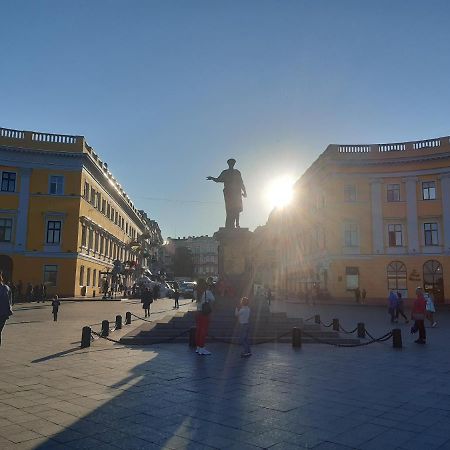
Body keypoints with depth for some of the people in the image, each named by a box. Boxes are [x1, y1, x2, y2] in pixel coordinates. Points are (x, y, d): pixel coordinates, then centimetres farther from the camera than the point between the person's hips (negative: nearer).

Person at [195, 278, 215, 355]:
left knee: (198, 330, 14)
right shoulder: (207, 292, -15)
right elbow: (212, 299, -1)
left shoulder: (196, 292, 0)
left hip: (198, 313, 6)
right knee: (204, 331, 0)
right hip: (205, 314, -6)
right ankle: (202, 349, 4)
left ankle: (198, 348, 23)